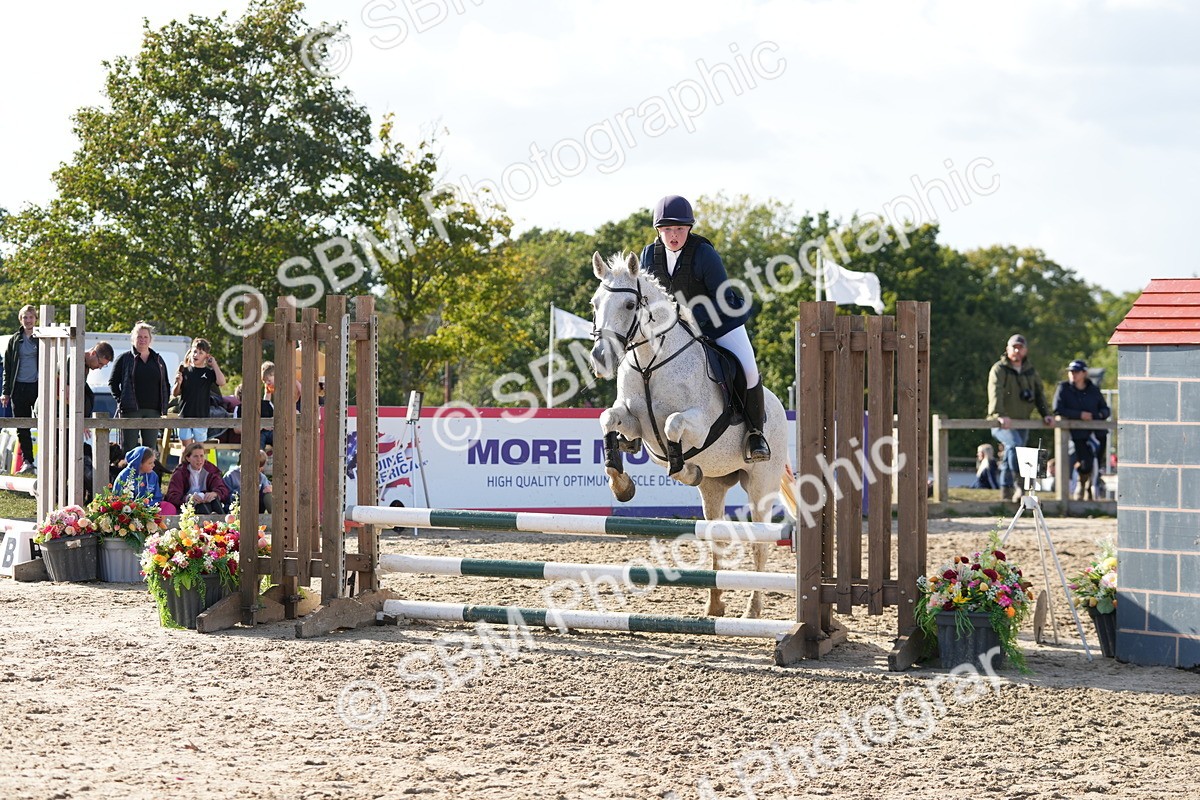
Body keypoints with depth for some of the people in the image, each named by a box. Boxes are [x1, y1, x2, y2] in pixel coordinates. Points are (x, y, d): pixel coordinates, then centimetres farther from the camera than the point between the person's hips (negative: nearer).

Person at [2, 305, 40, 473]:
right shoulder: (15, 340, 12)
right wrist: (6, 392, 6)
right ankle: (27, 461, 9)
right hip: (19, 387, 3)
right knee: (22, 428, 3)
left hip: (37, 386, -3)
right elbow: (7, 367, 13)